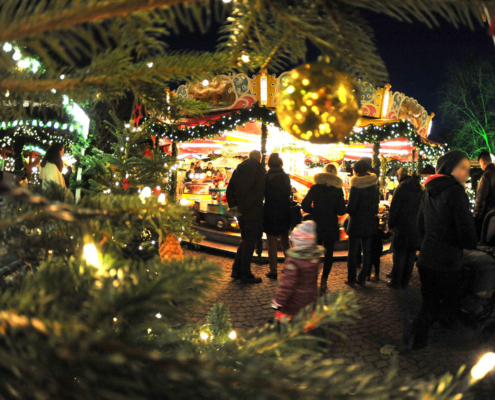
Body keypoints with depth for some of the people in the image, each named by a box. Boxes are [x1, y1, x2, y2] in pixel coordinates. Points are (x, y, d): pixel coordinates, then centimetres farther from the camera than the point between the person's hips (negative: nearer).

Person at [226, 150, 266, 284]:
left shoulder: (238, 169, 11)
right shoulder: (259, 169, -9)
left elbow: (230, 190, 10)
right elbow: (258, 192, -19)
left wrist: (234, 206, 3)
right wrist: (242, 208, -15)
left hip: (242, 213, 7)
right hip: (253, 212, -7)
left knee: (245, 241, 19)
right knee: (249, 242, 1)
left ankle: (236, 270, 21)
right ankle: (245, 274, 6)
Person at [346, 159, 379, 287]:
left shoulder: (356, 186, -17)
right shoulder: (374, 184, 0)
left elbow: (351, 207, -16)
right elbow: (376, 203, 7)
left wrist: (352, 214, 2)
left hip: (357, 223, -5)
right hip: (370, 224, 5)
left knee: (353, 251, 7)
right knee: (367, 252, 13)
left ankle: (351, 278, 14)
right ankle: (362, 279, 19)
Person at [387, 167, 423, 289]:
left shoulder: (401, 188, -9)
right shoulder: (419, 189, 10)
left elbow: (394, 208, -11)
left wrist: (390, 224, -2)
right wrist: (418, 223, 16)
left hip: (403, 226, -6)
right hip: (416, 227, 6)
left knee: (399, 255, 0)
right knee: (411, 255, 10)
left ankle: (396, 282, 5)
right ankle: (405, 281, 18)